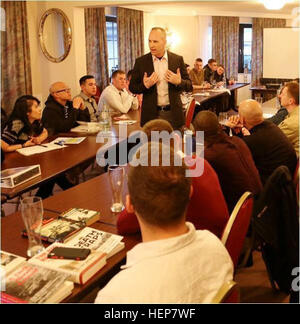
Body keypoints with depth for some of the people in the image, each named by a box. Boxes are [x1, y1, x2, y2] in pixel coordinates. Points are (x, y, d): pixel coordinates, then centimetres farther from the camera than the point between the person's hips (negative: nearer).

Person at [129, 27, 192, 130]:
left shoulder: (178, 60, 2)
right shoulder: (140, 61, 2)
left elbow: (189, 86, 6)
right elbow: (132, 87, 5)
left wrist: (179, 82, -15)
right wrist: (145, 85, -14)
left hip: (173, 113, 1)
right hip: (151, 114, 0)